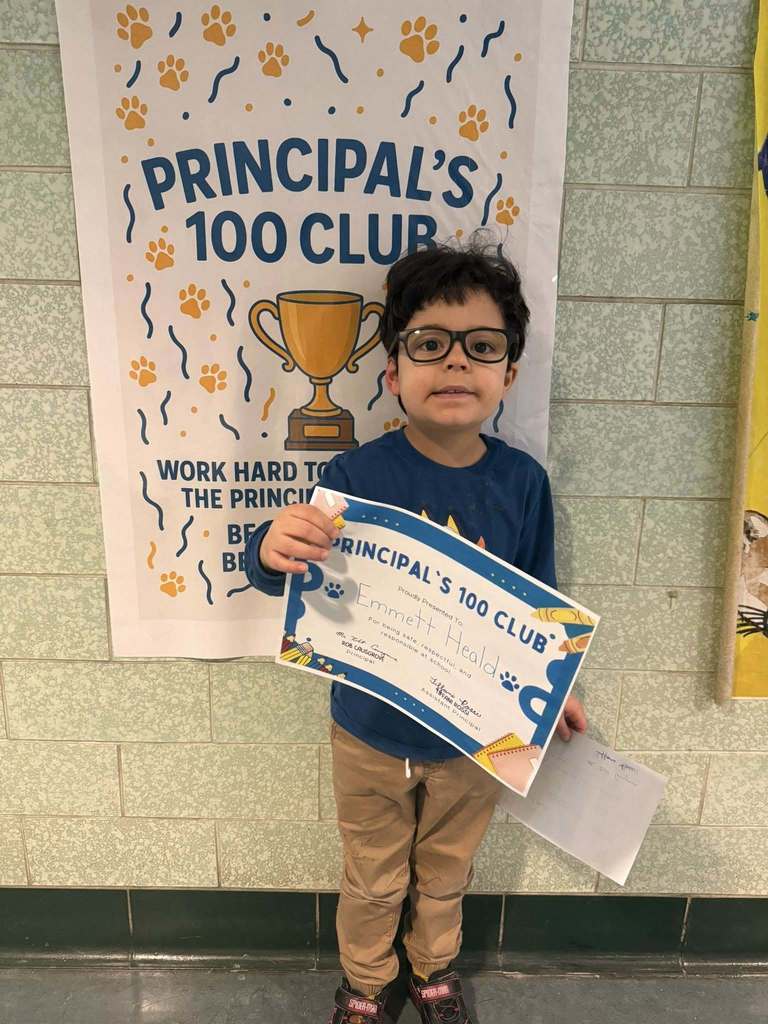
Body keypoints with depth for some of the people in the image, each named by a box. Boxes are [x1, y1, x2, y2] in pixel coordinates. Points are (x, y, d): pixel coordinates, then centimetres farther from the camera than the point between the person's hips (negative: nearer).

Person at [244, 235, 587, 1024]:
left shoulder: (522, 482, -13)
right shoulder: (355, 474, -21)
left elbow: (536, 604, 0)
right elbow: (278, 572, -18)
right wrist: (273, 548, -39)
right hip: (370, 733, -1)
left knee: (445, 874, 28)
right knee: (373, 882, 24)